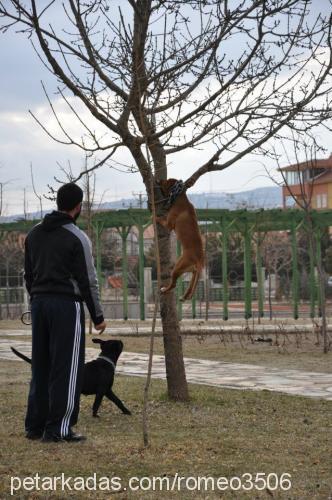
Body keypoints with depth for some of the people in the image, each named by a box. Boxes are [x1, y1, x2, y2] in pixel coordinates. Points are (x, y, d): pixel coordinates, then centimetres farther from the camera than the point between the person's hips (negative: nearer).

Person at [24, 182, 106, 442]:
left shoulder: (34, 234, 10)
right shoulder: (77, 238, -10)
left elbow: (29, 274, 14)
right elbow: (88, 281, -9)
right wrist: (98, 316, -1)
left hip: (39, 303, 7)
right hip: (67, 304, -7)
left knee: (41, 365, 12)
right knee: (66, 368, -2)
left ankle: (35, 425, 15)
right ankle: (58, 428, -3)